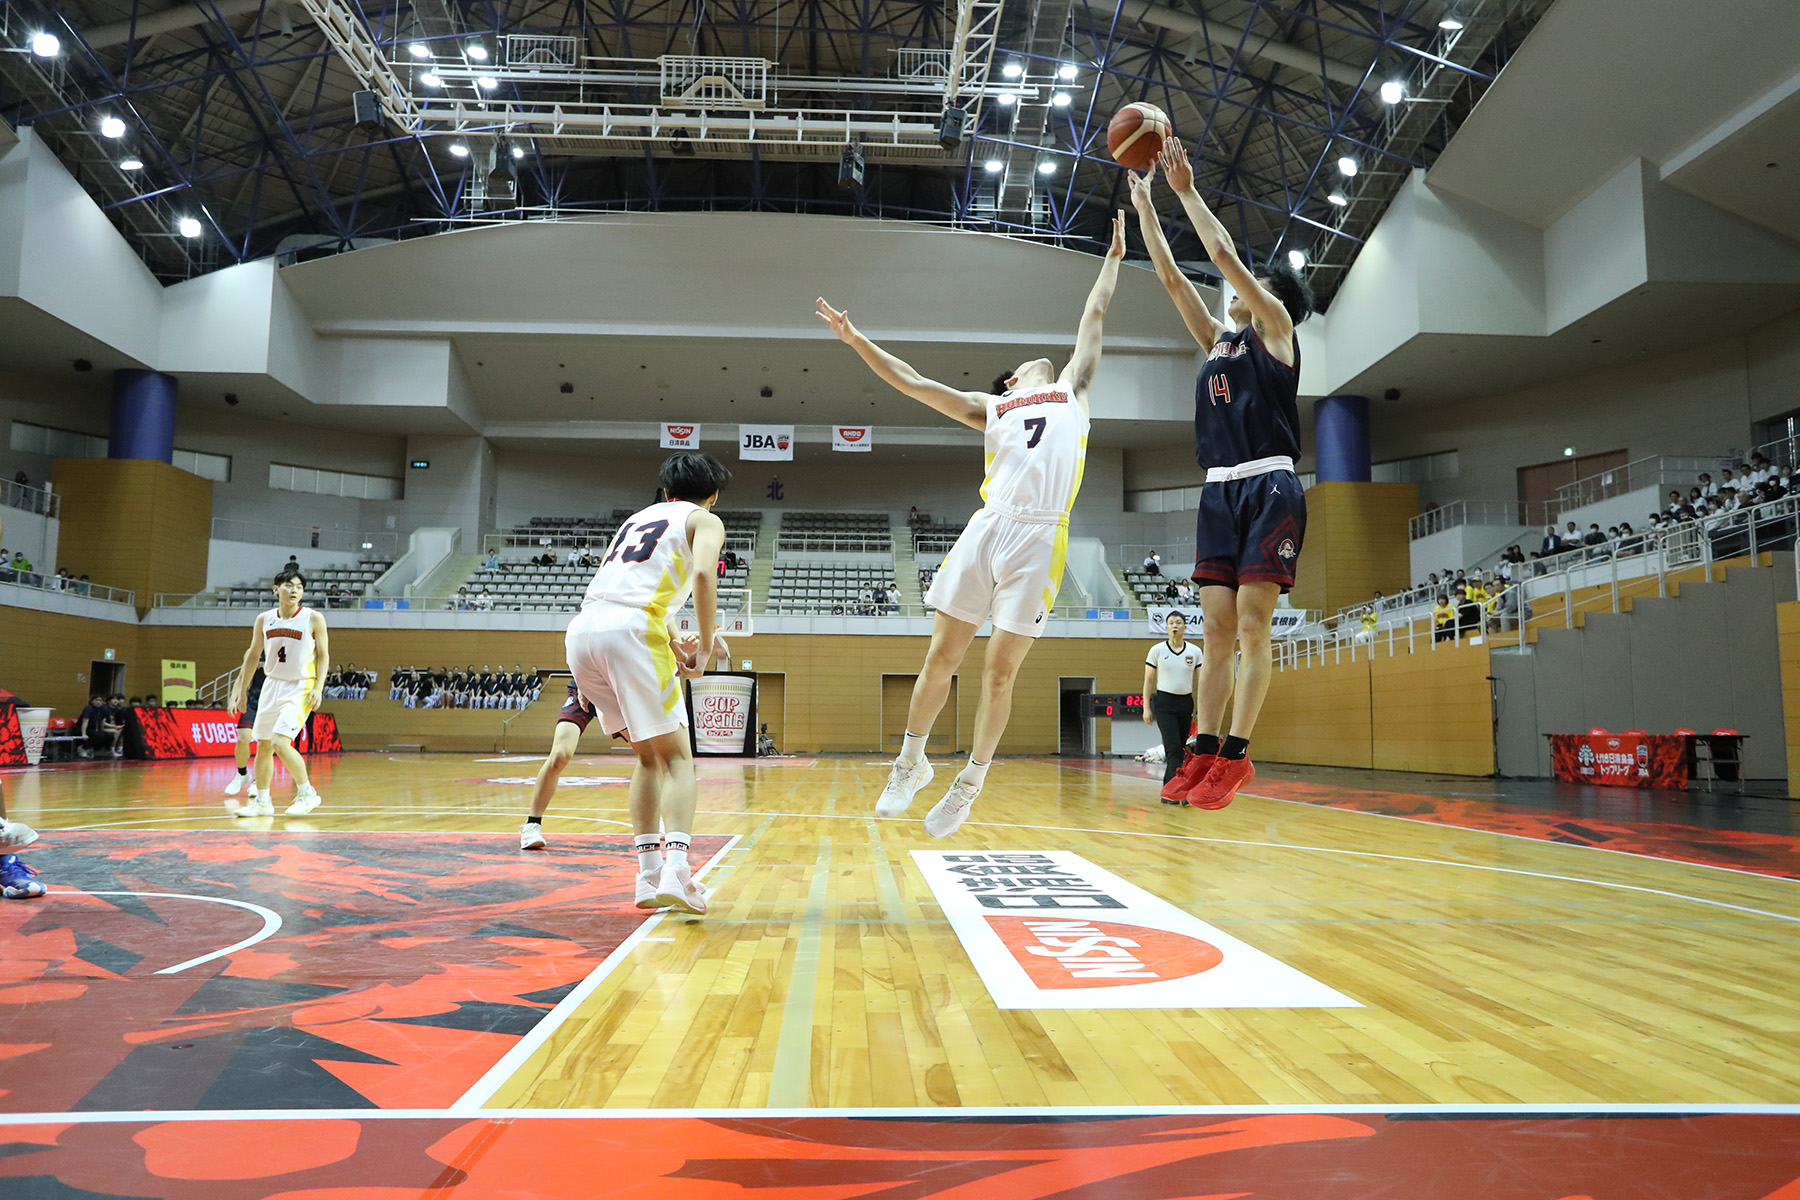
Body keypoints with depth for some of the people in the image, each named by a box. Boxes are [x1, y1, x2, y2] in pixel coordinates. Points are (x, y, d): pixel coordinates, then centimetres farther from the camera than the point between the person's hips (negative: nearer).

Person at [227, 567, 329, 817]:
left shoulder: (314, 618, -8)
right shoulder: (264, 620, 4)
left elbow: (323, 655, -4)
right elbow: (252, 655, 14)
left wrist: (319, 688, -15)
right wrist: (240, 692, 14)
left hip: (300, 688, -5)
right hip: (273, 684, 5)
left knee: (280, 743, -18)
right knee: (263, 746, 10)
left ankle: (307, 792, -2)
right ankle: (263, 802, 24)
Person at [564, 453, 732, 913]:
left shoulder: (639, 517, 33)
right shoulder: (705, 520, 14)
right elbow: (703, 574, -7)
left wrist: (673, 645, 30)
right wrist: (705, 648, -1)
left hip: (582, 630, 6)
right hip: (630, 630, -6)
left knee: (648, 755, 16)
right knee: (675, 756, 0)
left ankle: (649, 875, 13)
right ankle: (676, 871, -16)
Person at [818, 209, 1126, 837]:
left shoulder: (1072, 390, 25)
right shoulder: (990, 408, 25)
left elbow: (1094, 316, 34)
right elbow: (913, 383, 23)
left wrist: (1113, 255, 41)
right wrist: (856, 339, 19)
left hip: (1039, 537, -1)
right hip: (986, 527, 1)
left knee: (999, 671, -3)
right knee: (940, 657, 0)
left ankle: (969, 785, 11)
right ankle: (910, 764, 19)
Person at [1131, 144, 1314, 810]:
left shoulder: (1276, 328, 6)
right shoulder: (1217, 339, 22)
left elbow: (1226, 256, -4)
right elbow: (1171, 276, 19)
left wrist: (1187, 190, 1)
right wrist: (1144, 201, 19)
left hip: (1269, 486, -6)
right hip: (1220, 489, 6)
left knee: (1252, 623, -10)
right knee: (1217, 628, 2)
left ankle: (1236, 755, -11)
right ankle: (1204, 754, 1)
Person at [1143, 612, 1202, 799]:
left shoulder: (1195, 651, 5)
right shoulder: (1157, 650, 0)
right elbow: (1148, 681, 3)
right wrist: (1146, 708, -2)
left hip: (1186, 703, 3)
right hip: (1164, 702, -3)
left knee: (1179, 748, 7)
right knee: (1173, 747, -16)